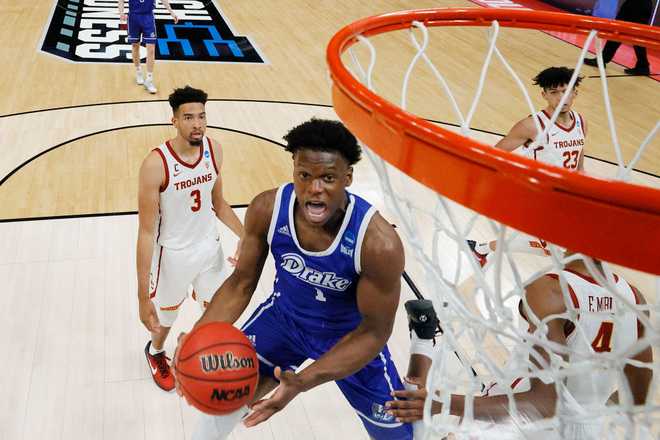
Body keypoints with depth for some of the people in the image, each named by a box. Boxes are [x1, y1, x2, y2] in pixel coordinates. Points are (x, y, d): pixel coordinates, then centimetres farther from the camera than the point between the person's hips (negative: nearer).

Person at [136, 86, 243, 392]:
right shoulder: (156, 164, -27)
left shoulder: (213, 150, -10)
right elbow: (147, 232, -25)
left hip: (209, 247, 4)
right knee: (164, 317, 20)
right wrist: (143, 295, -26)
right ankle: (155, 353, 55)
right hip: (173, 253, -4)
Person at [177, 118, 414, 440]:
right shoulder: (266, 210, -25)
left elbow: (375, 330, -25)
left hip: (351, 336, -2)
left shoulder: (380, 244, -36)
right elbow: (241, 282, -10)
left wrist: (304, 381, -36)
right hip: (284, 316, 2)